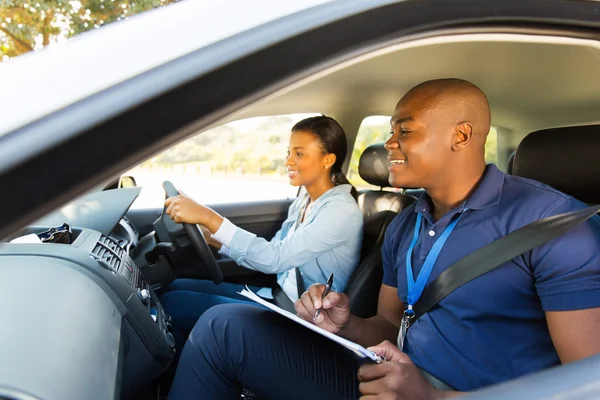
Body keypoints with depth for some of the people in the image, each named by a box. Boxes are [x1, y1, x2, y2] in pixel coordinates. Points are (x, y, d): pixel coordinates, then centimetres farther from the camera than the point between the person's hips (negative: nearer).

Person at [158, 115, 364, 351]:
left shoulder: (341, 210, -19)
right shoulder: (304, 201, 7)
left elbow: (275, 258, -28)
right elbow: (271, 254, 9)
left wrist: (208, 218, -29)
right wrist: (211, 238, 0)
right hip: (277, 297, 8)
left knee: (172, 303, -13)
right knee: (175, 287, 3)